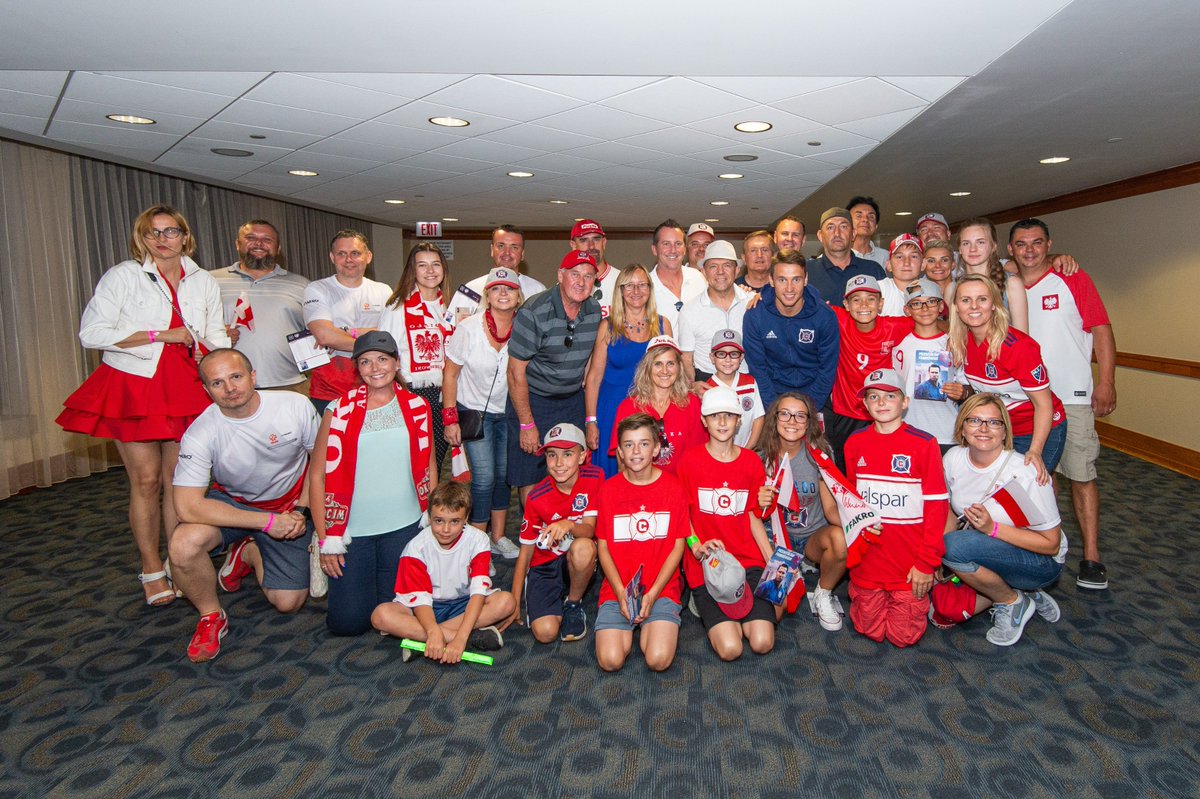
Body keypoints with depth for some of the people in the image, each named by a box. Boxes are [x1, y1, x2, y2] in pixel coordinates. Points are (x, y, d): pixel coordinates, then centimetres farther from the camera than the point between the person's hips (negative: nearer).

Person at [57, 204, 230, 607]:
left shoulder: (203, 281, 9)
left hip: (185, 391, 3)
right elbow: (91, 332, -9)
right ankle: (152, 570, 13)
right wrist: (158, 335, -13)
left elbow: (216, 337, 17)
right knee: (146, 480, -1)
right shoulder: (123, 275, -2)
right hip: (133, 388, -3)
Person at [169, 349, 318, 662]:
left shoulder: (296, 405, -20)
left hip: (290, 505, 1)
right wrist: (267, 522, -30)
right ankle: (211, 617, -3)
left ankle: (248, 552, 25)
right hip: (232, 502, 0)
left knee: (288, 603, -7)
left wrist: (302, 508, -10)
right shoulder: (200, 434, -23)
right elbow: (188, 506, -28)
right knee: (183, 545, -33)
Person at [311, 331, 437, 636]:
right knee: (347, 621, -2)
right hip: (351, 530, -1)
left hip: (404, 527, 1)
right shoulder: (340, 411, -4)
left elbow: (429, 467, 11)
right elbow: (317, 475, -3)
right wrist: (326, 540, -5)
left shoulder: (417, 407, 3)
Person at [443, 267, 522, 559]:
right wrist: (450, 419, -9)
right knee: (484, 477, -9)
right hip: (474, 411, -3)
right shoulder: (468, 328, -15)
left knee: (504, 474, 8)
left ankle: (498, 537, 27)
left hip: (509, 412, 3)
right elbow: (450, 375, -7)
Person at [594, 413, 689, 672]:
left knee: (658, 660, -20)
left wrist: (652, 593, -11)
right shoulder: (609, 489, 0)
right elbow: (603, 547, 2)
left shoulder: (673, 488, -3)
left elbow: (677, 546, -1)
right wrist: (622, 593, -10)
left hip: (662, 588, -1)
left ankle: (650, 627, 12)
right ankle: (626, 628, 15)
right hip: (617, 589, 1)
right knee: (610, 661, -17)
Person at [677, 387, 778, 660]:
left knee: (763, 642, -12)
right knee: (730, 648, -15)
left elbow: (753, 517, 10)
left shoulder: (752, 461, 6)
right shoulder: (689, 460, -4)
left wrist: (773, 562, 1)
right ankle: (710, 610, 15)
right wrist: (697, 547, -16)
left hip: (749, 561, 3)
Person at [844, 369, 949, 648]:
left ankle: (919, 598, 31)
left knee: (904, 636, 4)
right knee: (871, 631, 9)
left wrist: (927, 562, -11)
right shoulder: (854, 443, 1)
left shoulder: (924, 444, -9)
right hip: (867, 559, 3)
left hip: (909, 561, -2)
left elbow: (936, 505, -8)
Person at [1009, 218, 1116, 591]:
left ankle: (1091, 557, 8)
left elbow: (1101, 330, -3)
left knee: (1082, 474, -1)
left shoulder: (1074, 281, 0)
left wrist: (1106, 381, -10)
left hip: (1072, 396, -3)